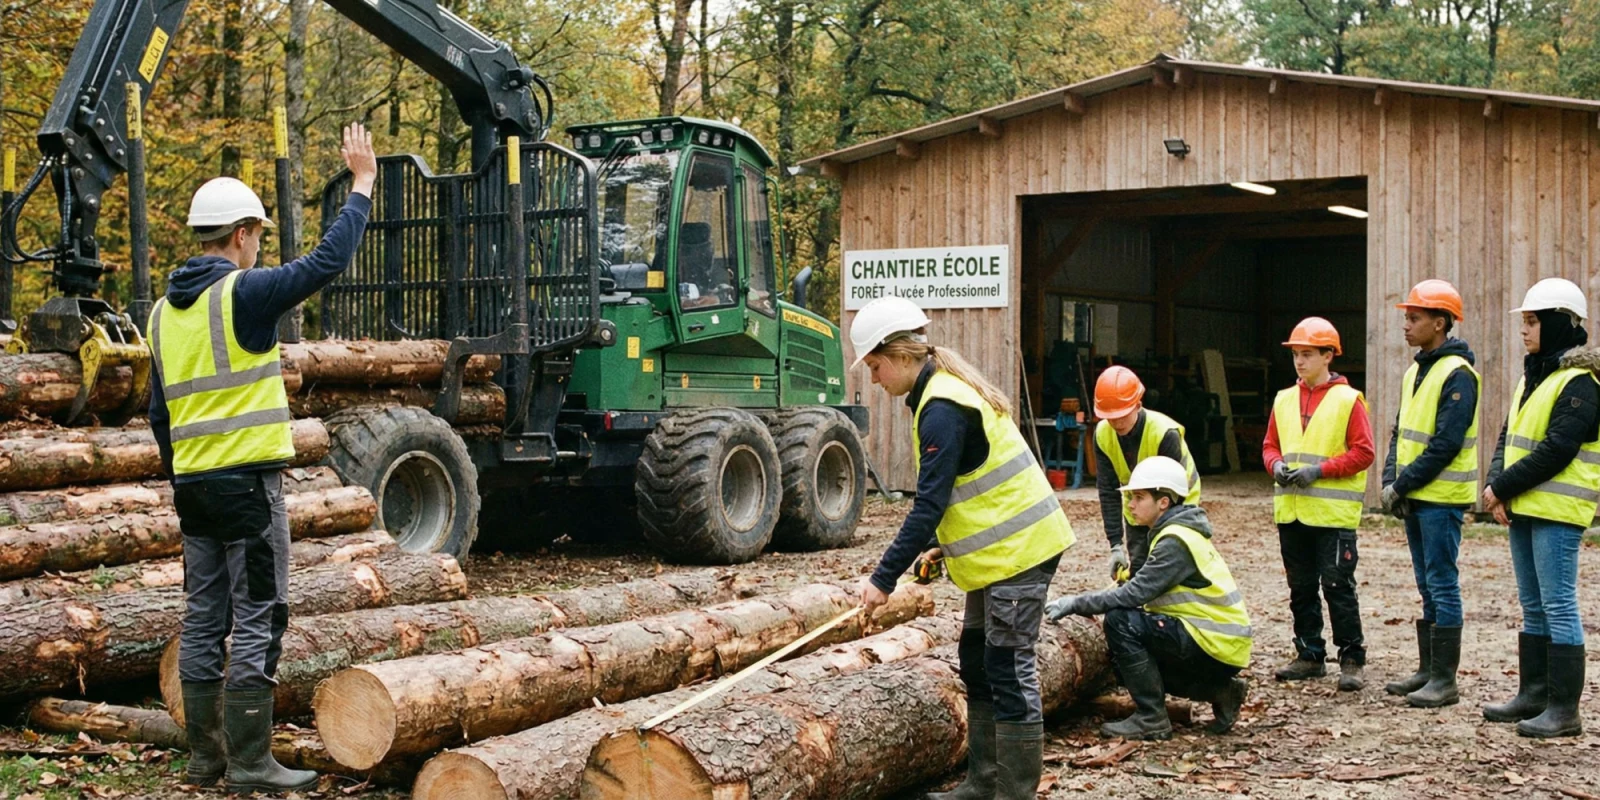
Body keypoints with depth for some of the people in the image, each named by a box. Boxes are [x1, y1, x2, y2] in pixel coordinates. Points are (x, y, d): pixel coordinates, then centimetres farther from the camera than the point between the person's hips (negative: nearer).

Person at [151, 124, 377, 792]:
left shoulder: (165, 311, 13)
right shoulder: (243, 293, -11)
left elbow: (159, 413, 18)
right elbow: (328, 261, -13)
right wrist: (362, 185, -3)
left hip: (192, 483, 8)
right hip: (248, 482, -8)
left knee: (204, 620, 12)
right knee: (257, 623, -4)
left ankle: (205, 754, 17)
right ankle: (250, 762, -3)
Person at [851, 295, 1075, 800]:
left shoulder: (942, 409, -20)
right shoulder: (945, 392, 12)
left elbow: (929, 504, -23)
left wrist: (884, 578, -21)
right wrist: (942, 544, 15)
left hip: (1019, 549, -11)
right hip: (1003, 546, 11)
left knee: (1009, 670, -7)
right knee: (977, 661, 15)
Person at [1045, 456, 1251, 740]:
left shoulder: (1176, 541, -18)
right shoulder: (1174, 531, 13)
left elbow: (1135, 593, -24)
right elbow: (1145, 591, 12)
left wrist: (1076, 604, -18)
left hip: (1217, 645, -10)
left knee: (1121, 622, -19)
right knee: (1126, 661, 15)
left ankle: (1152, 719, -11)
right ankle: (1220, 691, 14)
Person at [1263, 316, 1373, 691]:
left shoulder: (1348, 400, -5)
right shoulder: (1284, 400, 11)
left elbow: (1363, 452, -9)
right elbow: (1270, 445, 17)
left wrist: (1319, 470, -17)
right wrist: (1276, 465, -5)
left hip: (1333, 512, -6)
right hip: (1291, 510, 6)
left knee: (1338, 587, -5)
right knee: (1301, 588, 12)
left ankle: (1351, 659, 3)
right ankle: (1310, 656, 21)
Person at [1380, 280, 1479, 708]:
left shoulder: (1457, 374, -13)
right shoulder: (1415, 373, 14)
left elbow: (1446, 443, -19)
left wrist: (1403, 484, -16)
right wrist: (1391, 482, 2)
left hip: (1441, 498, -9)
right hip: (1414, 498, 9)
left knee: (1443, 587, -5)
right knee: (1428, 588, 14)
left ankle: (1445, 680, 0)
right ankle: (1427, 670, 21)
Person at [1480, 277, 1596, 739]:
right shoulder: (1532, 376, 16)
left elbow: (1556, 450, -20)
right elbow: (1508, 437, 15)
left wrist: (1502, 487, -14)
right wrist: (1496, 485, -2)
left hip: (1557, 511, -9)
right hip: (1521, 510, 9)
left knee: (1558, 607, -6)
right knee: (1534, 608, 14)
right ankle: (1533, 695, 23)